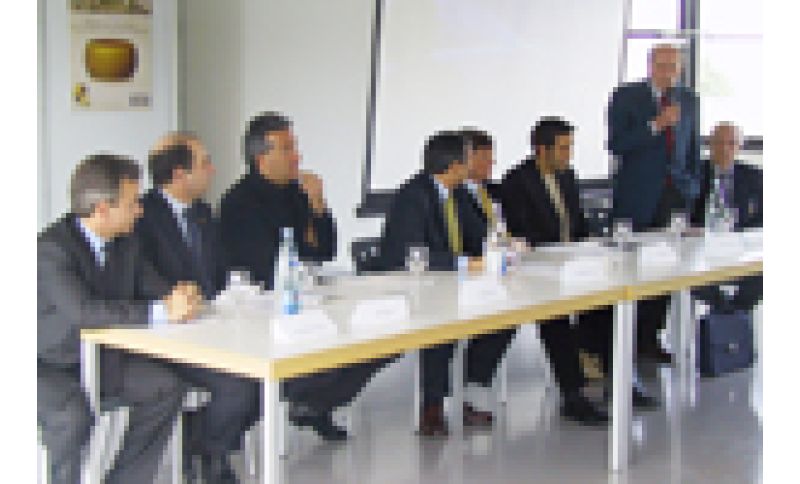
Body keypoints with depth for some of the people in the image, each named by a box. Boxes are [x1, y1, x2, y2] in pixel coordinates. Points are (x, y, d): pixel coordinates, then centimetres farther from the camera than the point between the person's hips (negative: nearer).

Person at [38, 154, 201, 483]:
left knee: (167, 388, -11)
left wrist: (179, 297, -20)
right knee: (73, 415, -34)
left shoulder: (125, 243, 1)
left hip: (100, 356, 7)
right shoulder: (52, 248, -24)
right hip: (51, 363, -7)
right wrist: (161, 312, -40)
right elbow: (81, 311, -37)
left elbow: (151, 286, 7)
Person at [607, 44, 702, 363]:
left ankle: (649, 337, 13)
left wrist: (693, 189, 12)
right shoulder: (626, 97, -1)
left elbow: (693, 148, 17)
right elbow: (615, 145, -9)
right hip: (637, 199, -4)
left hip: (675, 195, 4)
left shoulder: (688, 100, 13)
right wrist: (656, 126, -17)